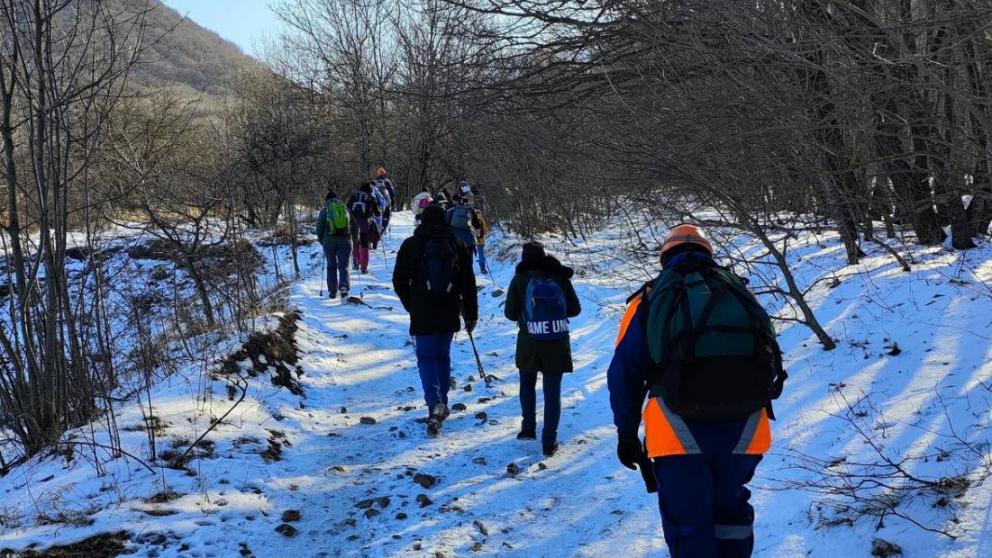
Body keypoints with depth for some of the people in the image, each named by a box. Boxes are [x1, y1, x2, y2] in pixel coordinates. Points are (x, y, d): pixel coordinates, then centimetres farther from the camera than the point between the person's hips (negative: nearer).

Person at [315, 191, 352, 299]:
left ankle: (332, 291, 11)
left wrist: (322, 241, 17)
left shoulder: (325, 210, 4)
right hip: (345, 240, 1)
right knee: (343, 266, 1)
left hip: (329, 241, -1)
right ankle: (344, 286, -24)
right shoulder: (346, 210, 11)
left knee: (331, 266, 13)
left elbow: (319, 228, 3)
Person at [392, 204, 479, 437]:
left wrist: (411, 306, 16)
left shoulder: (411, 245, -3)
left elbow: (399, 280, 2)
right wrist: (471, 314, 11)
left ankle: (435, 403, -21)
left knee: (426, 357, 0)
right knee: (443, 356, 17)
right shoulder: (457, 245, 2)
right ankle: (442, 405, 21)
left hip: (423, 315, -2)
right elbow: (468, 284, 4)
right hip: (449, 313, 3)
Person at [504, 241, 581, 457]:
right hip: (557, 345, 0)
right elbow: (575, 309, 3)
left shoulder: (520, 280, -4)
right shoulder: (560, 278, -1)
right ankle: (549, 442, 3)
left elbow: (510, 312, -3)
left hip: (529, 345, 0)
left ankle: (529, 428, 23)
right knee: (553, 392, 5)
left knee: (527, 384, 25)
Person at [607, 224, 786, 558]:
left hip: (679, 432, -3)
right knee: (730, 511, 23)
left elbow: (625, 373, 7)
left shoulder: (650, 299, 11)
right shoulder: (740, 293, 20)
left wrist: (626, 434, 16)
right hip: (745, 429, 3)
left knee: (688, 524, 7)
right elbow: (770, 364, 19)